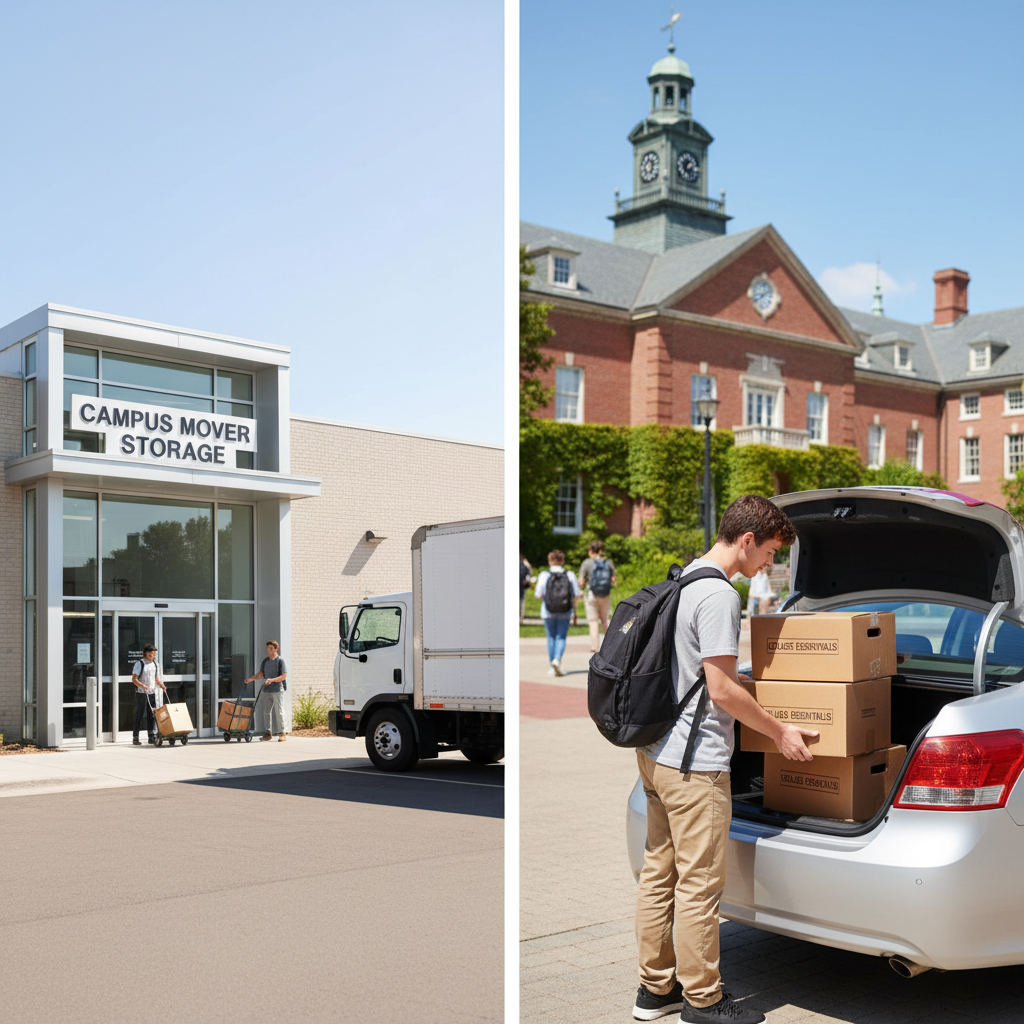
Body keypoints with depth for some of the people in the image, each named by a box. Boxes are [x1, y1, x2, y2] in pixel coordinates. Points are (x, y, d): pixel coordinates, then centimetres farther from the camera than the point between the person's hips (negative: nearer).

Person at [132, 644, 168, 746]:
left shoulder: (155, 664, 12)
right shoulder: (139, 664, -6)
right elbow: (134, 679, -10)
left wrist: (161, 685, 2)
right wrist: (143, 686, -23)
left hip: (152, 693, 6)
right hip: (141, 693, -5)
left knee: (151, 715, 6)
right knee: (139, 715, -3)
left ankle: (152, 736, 11)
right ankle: (135, 738, 1)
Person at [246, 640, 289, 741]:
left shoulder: (280, 660, -4)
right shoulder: (265, 661, 13)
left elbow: (284, 676, -9)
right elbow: (261, 674, 16)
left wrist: (272, 680, -21)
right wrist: (252, 678, 0)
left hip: (278, 689, -6)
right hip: (267, 689, 6)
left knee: (279, 711, -5)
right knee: (266, 711, 6)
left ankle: (281, 733, 1)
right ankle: (268, 733, 13)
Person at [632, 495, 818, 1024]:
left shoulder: (683, 580, 13)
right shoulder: (718, 595, -18)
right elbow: (722, 690, -20)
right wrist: (779, 731, -7)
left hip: (655, 753, 10)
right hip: (695, 762, -10)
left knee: (659, 873, 15)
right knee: (699, 884, 1)